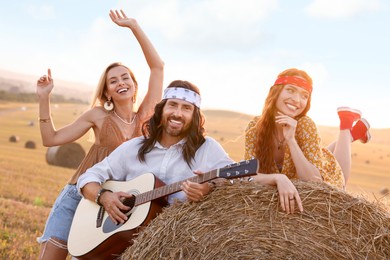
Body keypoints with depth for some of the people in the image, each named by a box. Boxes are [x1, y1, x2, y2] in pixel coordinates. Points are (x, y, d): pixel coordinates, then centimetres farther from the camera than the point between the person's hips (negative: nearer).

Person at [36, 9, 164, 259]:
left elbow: (158, 66, -3)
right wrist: (44, 98, -5)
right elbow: (51, 138, 2)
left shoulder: (145, 116, 1)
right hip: (79, 195, 0)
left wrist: (134, 26, -5)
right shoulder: (98, 115, 1)